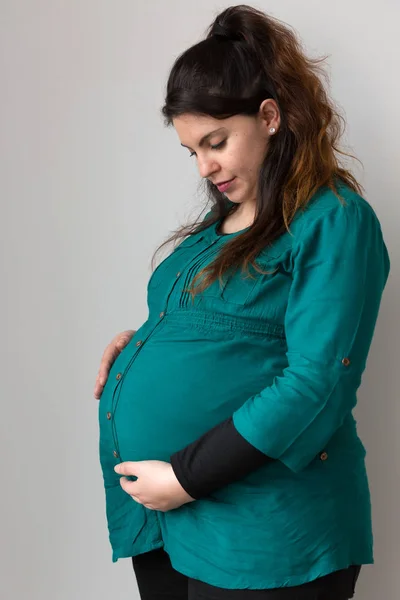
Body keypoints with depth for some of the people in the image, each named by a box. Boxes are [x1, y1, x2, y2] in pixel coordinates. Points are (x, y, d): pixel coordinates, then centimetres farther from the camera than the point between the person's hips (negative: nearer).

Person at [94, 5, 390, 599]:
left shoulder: (333, 220, -11)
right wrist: (141, 340, 1)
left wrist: (186, 477, -19)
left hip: (258, 533, -7)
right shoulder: (220, 222, 13)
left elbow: (317, 383, -20)